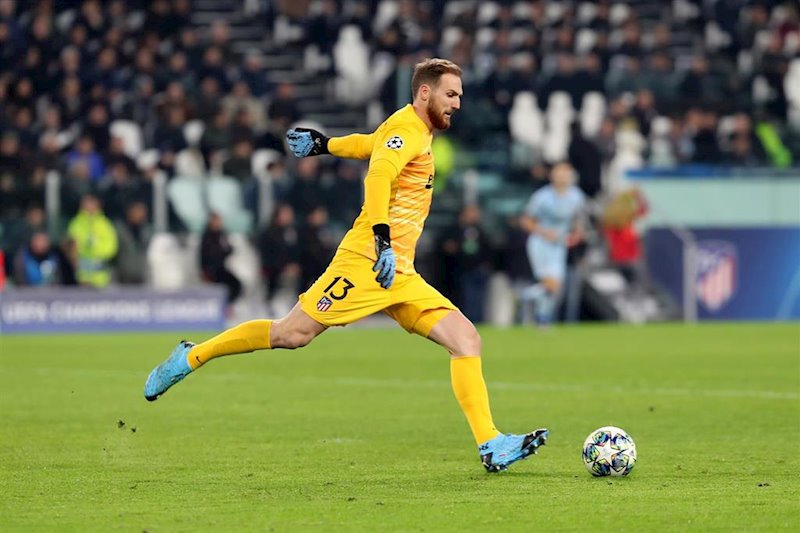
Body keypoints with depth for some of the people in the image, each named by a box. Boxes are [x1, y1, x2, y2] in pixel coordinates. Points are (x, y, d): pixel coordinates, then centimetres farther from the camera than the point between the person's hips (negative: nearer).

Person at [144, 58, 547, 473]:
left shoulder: (419, 133, 20)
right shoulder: (406, 127, -9)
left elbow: (369, 144, 37)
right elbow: (377, 176, -25)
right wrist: (382, 238, -35)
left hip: (399, 275, 9)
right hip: (365, 263, -9)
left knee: (466, 338, -5)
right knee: (291, 335, -6)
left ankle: (491, 446, -11)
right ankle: (190, 357, 12)